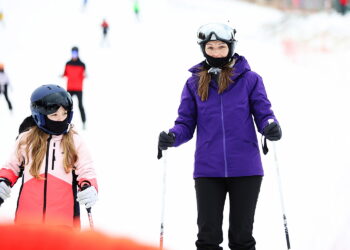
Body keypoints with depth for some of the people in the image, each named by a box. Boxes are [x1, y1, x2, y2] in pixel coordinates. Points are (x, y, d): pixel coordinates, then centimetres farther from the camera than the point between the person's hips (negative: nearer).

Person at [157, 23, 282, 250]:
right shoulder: (194, 83, 7)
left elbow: (263, 114, 2)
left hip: (245, 170, -1)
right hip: (208, 170, 1)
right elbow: (186, 124, 7)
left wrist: (271, 127, -21)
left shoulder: (250, 80, 2)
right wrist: (172, 137, -14)